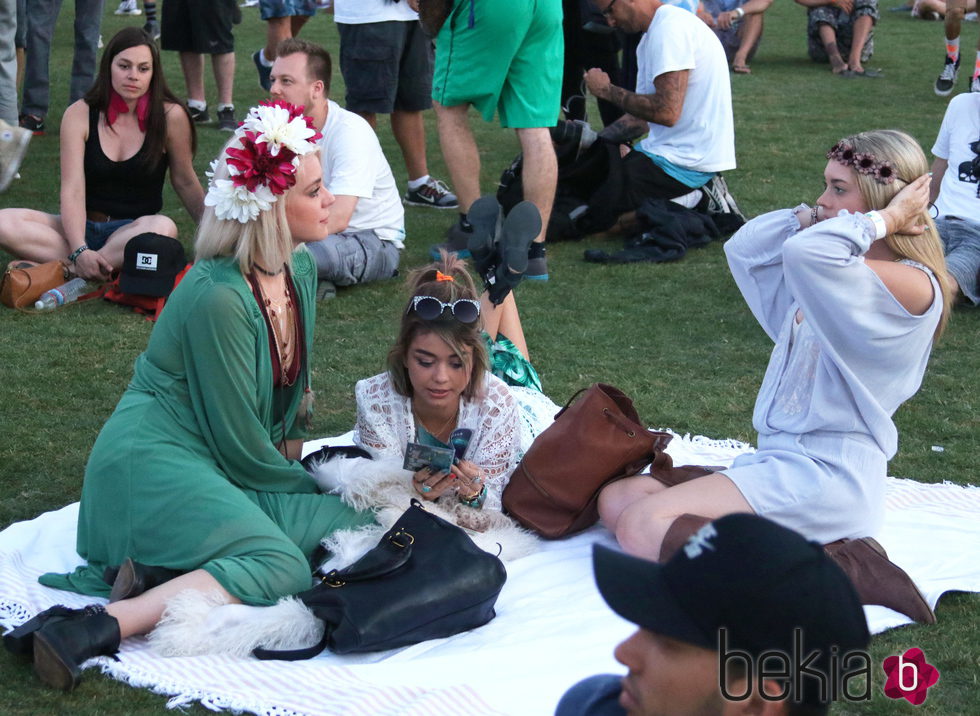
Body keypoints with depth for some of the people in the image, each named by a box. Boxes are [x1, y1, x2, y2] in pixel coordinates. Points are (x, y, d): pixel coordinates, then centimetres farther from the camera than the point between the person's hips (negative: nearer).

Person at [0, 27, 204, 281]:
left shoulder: (170, 117, -6)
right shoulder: (79, 115, -5)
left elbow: (185, 182, 8)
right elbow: (72, 190, -13)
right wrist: (80, 251, -28)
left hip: (135, 231, -1)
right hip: (82, 226, 1)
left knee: (163, 228, -39)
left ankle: (70, 270, -29)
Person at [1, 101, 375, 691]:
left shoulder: (301, 270, 7)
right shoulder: (218, 298, -21)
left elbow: (296, 390, 23)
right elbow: (240, 442, -14)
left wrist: (294, 448, 10)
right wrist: (309, 485, 0)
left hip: (229, 471, 9)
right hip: (153, 463, -9)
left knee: (356, 526, -9)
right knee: (281, 567, -29)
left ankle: (164, 568, -12)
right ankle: (95, 627, -35)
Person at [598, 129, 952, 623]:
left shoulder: (911, 286, -14)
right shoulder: (842, 276, 15)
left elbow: (806, 252, -30)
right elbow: (744, 248, 17)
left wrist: (881, 219, -15)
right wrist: (815, 216, 7)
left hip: (825, 473, -10)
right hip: (782, 460, 10)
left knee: (642, 528, -20)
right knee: (617, 501, 2)